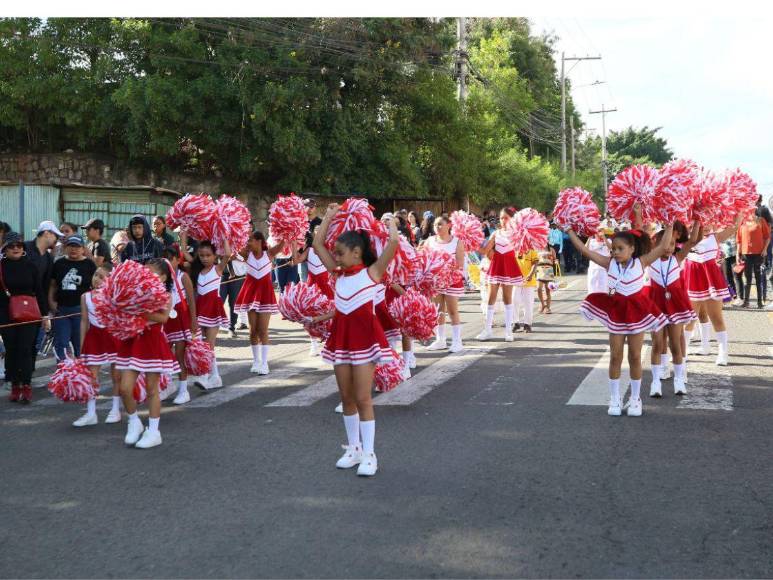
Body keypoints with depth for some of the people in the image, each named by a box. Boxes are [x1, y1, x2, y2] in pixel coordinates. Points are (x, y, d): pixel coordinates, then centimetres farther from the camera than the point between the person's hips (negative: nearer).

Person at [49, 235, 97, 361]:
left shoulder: (89, 264, 1)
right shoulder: (59, 264, 10)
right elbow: (53, 285, 13)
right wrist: (51, 301, 1)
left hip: (81, 309, -3)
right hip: (61, 308, 3)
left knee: (80, 343, 3)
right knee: (60, 343, 4)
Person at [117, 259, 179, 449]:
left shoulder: (165, 295, -4)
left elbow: (163, 317, -20)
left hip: (152, 342, -4)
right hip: (133, 341, 4)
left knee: (152, 389, 4)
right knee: (125, 388, -1)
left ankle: (153, 431, 13)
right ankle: (134, 422, 23)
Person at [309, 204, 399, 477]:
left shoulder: (372, 272, -6)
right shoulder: (339, 273, 10)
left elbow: (393, 242, -17)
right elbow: (318, 243, 14)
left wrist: (391, 222, 1)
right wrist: (329, 216, 17)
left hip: (364, 335, -6)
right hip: (341, 335, 6)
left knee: (363, 398, -6)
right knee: (346, 397, 10)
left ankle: (368, 454, 0)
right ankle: (353, 448, 22)